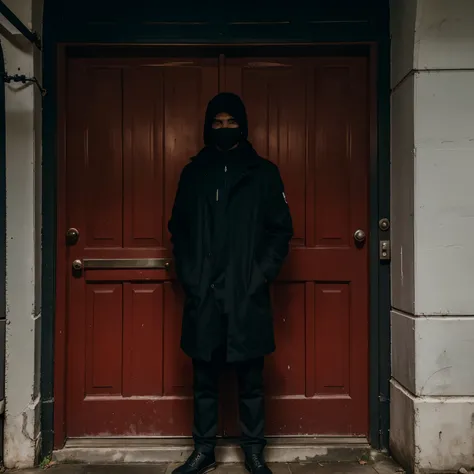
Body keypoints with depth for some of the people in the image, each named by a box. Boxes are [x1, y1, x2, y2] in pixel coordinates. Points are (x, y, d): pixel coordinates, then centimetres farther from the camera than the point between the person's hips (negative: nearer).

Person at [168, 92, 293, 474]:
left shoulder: (264, 173, 4)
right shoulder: (194, 173, 10)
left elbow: (281, 230, 2)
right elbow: (179, 230, 11)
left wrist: (262, 275, -8)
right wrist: (188, 276, -1)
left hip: (248, 296, -2)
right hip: (203, 296, 2)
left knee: (251, 380, 7)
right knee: (204, 379, 11)